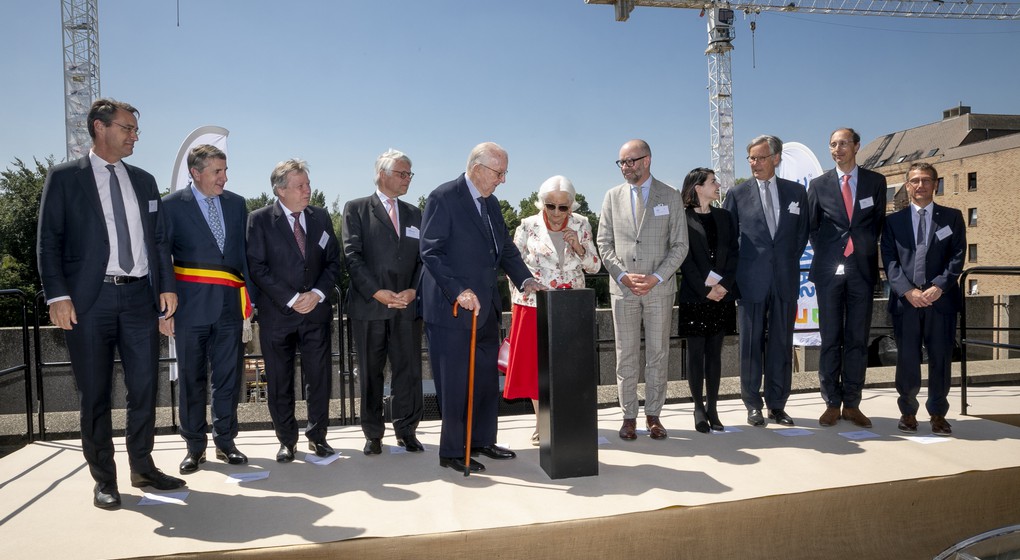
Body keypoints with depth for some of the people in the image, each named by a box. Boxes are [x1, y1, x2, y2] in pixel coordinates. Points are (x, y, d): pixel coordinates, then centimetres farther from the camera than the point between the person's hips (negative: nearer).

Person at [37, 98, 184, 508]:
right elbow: (49, 241, -2)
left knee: (145, 388, 7)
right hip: (90, 300, -3)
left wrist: (167, 285, 4)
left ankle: (143, 468, 22)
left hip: (140, 295, 4)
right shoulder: (64, 178, 3)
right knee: (95, 395, 5)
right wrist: (57, 296, -12)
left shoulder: (144, 181, 15)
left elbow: (159, 239, 15)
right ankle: (103, 480, 17)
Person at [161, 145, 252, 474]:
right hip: (191, 306, -3)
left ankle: (225, 442, 19)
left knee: (229, 375, 7)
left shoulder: (237, 204, 10)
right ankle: (194, 447, 18)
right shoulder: (172, 206, 0)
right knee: (192, 378, 6)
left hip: (230, 303, 3)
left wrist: (250, 295, 6)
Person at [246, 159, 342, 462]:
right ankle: (287, 440, 20)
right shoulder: (260, 220, -2)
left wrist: (317, 294, -7)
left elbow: (333, 261, 8)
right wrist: (291, 299, -13)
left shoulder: (320, 217, 9)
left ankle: (317, 436, 19)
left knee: (320, 377, 3)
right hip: (277, 313, -2)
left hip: (316, 310, 2)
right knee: (279, 382, 6)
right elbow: (257, 267, -7)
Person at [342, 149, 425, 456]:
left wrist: (413, 290, -6)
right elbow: (353, 256, -6)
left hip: (407, 305, 3)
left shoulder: (414, 213, 16)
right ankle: (373, 434, 18)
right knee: (371, 373, 6)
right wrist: (377, 292, -14)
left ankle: (406, 430, 19)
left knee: (408, 370, 5)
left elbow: (423, 258, 11)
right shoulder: (357, 209, 3)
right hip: (369, 305, -3)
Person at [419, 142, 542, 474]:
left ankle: (482, 441, 29)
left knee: (486, 378, 14)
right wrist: (459, 292, -24)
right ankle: (452, 453, 13)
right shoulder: (444, 197, -11)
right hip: (451, 307, -8)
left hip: (485, 306, 8)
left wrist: (525, 279, 0)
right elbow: (431, 252, -16)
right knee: (455, 382, 0)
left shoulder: (491, 203, 14)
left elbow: (505, 248, 17)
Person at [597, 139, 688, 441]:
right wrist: (623, 275, -8)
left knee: (658, 354, 5)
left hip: (659, 288, -1)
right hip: (623, 289, 1)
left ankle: (653, 415, 16)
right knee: (626, 355, 5)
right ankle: (629, 416, 14)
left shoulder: (670, 196, 2)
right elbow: (604, 243, 5)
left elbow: (680, 245, 0)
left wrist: (656, 278, -12)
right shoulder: (613, 196, 7)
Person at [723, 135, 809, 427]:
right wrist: (736, 272, 3)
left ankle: (777, 404, 15)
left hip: (786, 279, 2)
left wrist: (789, 261, 8)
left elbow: (803, 232, 15)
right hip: (752, 280, -1)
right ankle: (753, 405, 12)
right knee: (751, 343, 2)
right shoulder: (738, 193, 4)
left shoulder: (796, 192, 9)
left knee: (782, 343, 6)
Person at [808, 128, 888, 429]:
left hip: (863, 268, 1)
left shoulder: (875, 181, 7)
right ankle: (832, 403, 9)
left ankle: (852, 404, 11)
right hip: (829, 269, 0)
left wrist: (867, 251, 1)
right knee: (830, 339, 2)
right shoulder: (819, 185, 6)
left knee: (858, 339, 4)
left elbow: (878, 223, 10)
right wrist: (825, 255, 3)